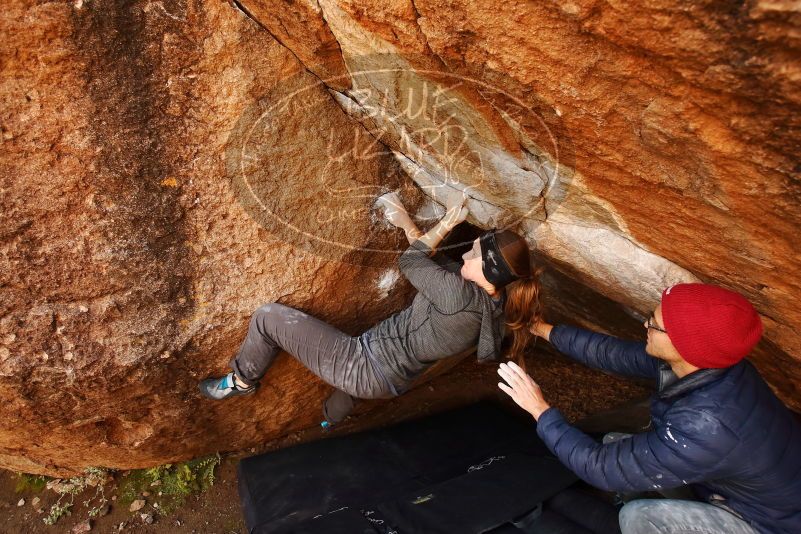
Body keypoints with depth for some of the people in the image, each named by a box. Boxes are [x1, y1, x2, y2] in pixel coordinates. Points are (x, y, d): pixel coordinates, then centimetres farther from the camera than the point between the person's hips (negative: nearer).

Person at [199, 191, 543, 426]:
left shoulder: (462, 295, -31)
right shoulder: (496, 310, -3)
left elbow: (410, 262, -14)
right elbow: (426, 264, 9)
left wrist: (446, 224, -2)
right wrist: (409, 227, 9)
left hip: (366, 368, -9)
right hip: (391, 383, 9)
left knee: (267, 317, 2)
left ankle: (242, 380, 26)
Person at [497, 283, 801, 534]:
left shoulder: (705, 429, -42)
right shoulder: (700, 364, -20)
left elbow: (604, 467, -32)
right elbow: (614, 354, -6)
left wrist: (540, 410, -23)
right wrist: (544, 330, -1)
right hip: (737, 481, 7)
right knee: (617, 445, 2)